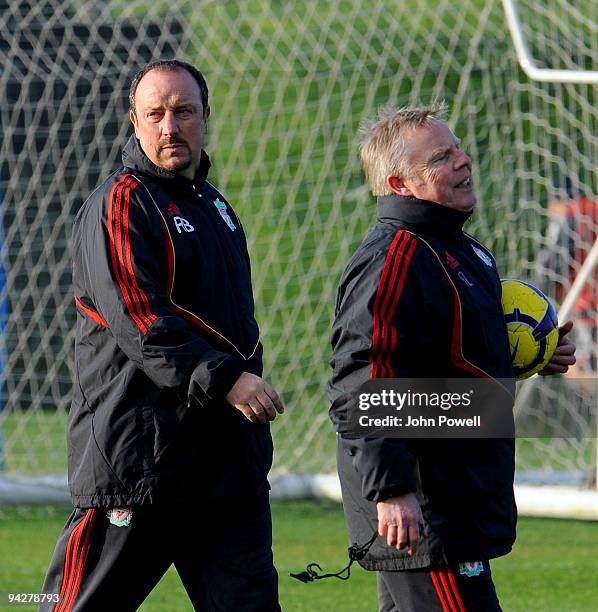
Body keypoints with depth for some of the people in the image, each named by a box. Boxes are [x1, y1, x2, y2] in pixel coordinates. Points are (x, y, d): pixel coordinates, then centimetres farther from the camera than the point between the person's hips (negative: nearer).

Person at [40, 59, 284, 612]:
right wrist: (225, 379, -25)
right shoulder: (120, 205, -8)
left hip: (228, 456, 8)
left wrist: (249, 385, 18)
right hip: (135, 452, -8)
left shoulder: (214, 205, 19)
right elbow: (139, 323, -19)